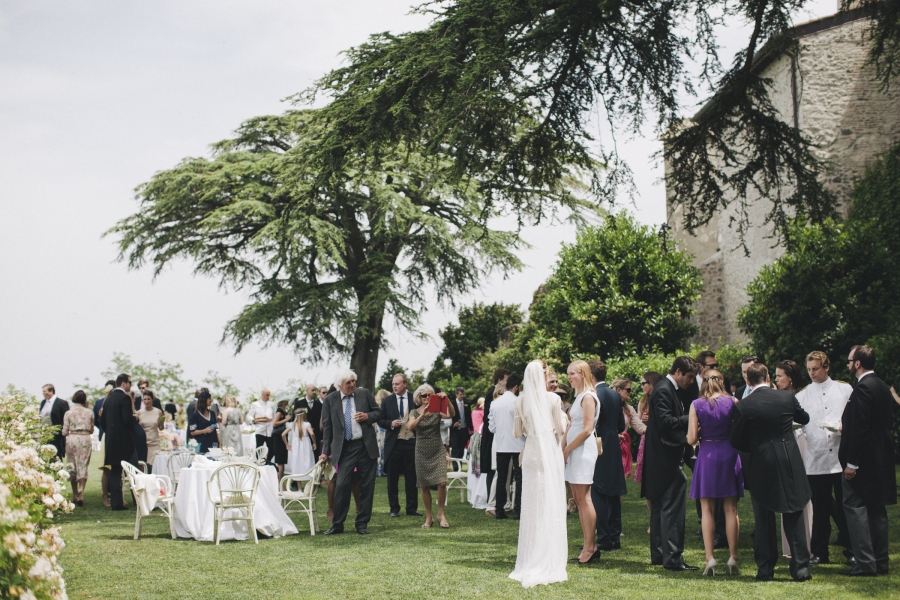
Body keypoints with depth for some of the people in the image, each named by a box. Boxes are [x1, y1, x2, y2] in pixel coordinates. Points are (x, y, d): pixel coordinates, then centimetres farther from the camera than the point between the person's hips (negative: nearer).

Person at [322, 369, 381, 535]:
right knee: (341, 485, -8)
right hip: (344, 448, -1)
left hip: (366, 446, 1)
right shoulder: (330, 400, 2)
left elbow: (378, 412, 13)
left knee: (367, 486, 4)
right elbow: (327, 426, 6)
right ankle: (337, 524, 5)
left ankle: (362, 524, 15)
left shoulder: (364, 394, 4)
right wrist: (326, 451, 3)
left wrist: (367, 416, -10)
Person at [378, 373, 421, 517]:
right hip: (394, 443, 1)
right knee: (392, 478, 5)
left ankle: (412, 508, 12)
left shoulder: (415, 399, 2)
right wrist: (391, 423, -12)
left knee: (412, 477, 5)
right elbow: (380, 420, 6)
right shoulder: (387, 401, 4)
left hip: (412, 442, 0)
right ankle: (394, 509, 14)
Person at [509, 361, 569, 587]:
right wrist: (563, 416, 15)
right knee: (551, 507, 2)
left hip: (531, 455, 3)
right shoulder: (553, 398, -8)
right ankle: (549, 562, 4)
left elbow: (517, 432, 6)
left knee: (531, 507, 9)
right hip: (550, 454, -3)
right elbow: (561, 428, -4)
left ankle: (530, 561, 13)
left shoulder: (521, 400, 0)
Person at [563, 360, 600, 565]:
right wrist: (562, 449, 6)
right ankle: (590, 547, 11)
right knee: (578, 499, 8)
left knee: (584, 498, -8)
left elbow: (586, 430, -18)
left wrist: (567, 449, -11)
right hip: (573, 452, 9)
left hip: (583, 451, -9)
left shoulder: (588, 397, -11)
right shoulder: (578, 397, 17)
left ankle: (590, 548, -5)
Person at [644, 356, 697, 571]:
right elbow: (665, 422, -24)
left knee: (660, 507, 14)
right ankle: (672, 557, -8)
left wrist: (685, 435, 9)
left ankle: (658, 554, 20)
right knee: (672, 508, -9)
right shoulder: (663, 390, -15)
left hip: (662, 459, 11)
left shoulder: (668, 389, 18)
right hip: (667, 459, -11)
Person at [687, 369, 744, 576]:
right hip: (729, 454, 1)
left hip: (706, 455, -1)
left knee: (707, 510, 6)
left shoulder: (696, 405, -3)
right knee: (731, 509, 8)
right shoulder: (733, 402, -3)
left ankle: (710, 559, 1)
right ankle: (733, 557, 7)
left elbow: (691, 439, -6)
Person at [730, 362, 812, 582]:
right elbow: (804, 418, 16)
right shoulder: (787, 397, -3)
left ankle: (765, 569, 10)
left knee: (764, 520, 8)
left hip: (760, 466, -1)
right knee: (794, 517, 9)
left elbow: (736, 441, -5)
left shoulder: (743, 406, -10)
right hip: (790, 463, 2)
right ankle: (800, 568, 9)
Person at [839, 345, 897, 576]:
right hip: (881, 459, 10)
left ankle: (865, 563, -7)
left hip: (863, 459, -9)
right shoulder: (882, 386, 12)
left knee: (855, 507, -5)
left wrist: (851, 462, -20)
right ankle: (880, 561, 16)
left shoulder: (863, 388, -17)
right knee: (876, 509, 12)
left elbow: (859, 427, -21)